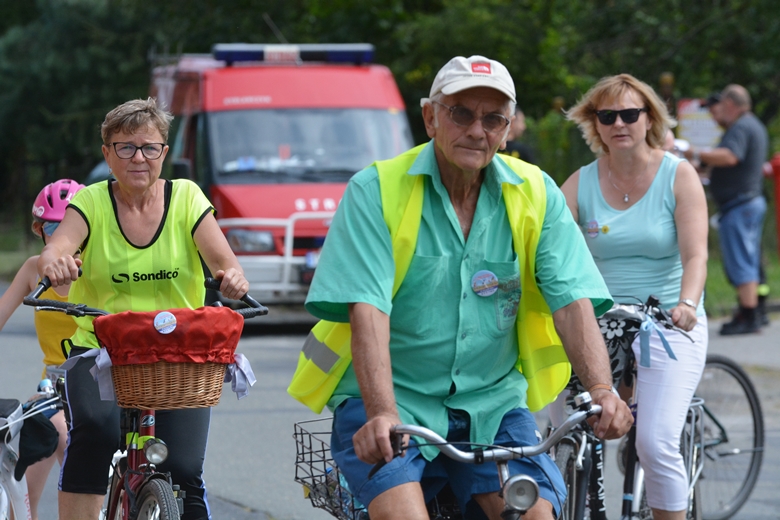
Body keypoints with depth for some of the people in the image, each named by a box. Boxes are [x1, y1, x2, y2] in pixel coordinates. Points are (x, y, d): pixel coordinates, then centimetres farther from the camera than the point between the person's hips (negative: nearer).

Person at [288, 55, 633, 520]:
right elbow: (367, 310, -18)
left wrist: (601, 389, -24)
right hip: (390, 397, -3)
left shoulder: (536, 195, 2)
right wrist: (382, 414, -32)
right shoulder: (376, 190, -8)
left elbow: (571, 299, -6)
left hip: (491, 403, 3)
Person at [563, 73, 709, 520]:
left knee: (656, 443, -19)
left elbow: (696, 254, -12)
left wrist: (687, 305, -33)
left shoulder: (679, 176, -2)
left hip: (669, 326, -3)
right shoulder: (581, 183, 4)